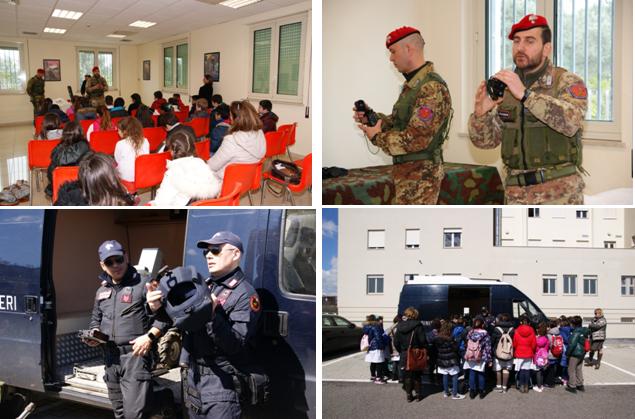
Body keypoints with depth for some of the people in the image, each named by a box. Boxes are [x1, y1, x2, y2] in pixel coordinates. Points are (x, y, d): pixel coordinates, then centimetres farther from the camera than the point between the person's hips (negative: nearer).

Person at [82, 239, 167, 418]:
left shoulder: (142, 284, -6)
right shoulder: (101, 291, 16)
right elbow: (96, 320, 28)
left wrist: (149, 337, -19)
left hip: (136, 355, -7)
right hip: (110, 357, 7)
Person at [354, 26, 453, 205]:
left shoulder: (431, 88, -21)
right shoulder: (412, 84, 12)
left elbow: (415, 140, -26)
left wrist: (377, 137, -14)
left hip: (420, 175, -10)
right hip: (407, 170, 10)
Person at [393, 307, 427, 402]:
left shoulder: (400, 326, -2)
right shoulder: (417, 326, -14)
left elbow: (396, 342, 1)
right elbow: (423, 341, -14)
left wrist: (401, 351, 12)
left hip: (404, 355, 3)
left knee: (407, 376, 12)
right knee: (416, 375, 11)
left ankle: (409, 395, 15)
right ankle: (418, 394, 16)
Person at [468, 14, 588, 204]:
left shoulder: (568, 82, -4)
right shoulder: (504, 88, 9)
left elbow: (571, 121, -25)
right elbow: (486, 140, 7)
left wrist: (525, 94, -31)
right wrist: (481, 113, -14)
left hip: (559, 193, -4)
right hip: (516, 193, 4)